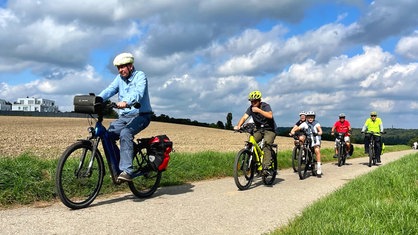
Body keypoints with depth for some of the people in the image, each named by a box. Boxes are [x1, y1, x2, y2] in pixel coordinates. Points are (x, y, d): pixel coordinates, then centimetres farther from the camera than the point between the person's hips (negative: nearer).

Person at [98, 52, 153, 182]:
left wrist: (126, 102, -45)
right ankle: (116, 168, 0)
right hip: (124, 116, 6)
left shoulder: (140, 76, -6)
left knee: (125, 133, -32)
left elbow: (138, 92, -25)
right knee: (107, 135, -14)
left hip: (140, 115, -6)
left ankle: (126, 171, -34)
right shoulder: (119, 78, 13)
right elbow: (109, 90, -3)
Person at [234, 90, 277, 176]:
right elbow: (244, 117, -16)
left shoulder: (265, 106, -15)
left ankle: (266, 167, -31)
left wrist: (259, 110, -37)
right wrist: (238, 125, -33)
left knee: (267, 144, -28)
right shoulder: (251, 108, -3)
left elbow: (270, 115, -33)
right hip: (259, 129, 5)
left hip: (269, 129, -5)